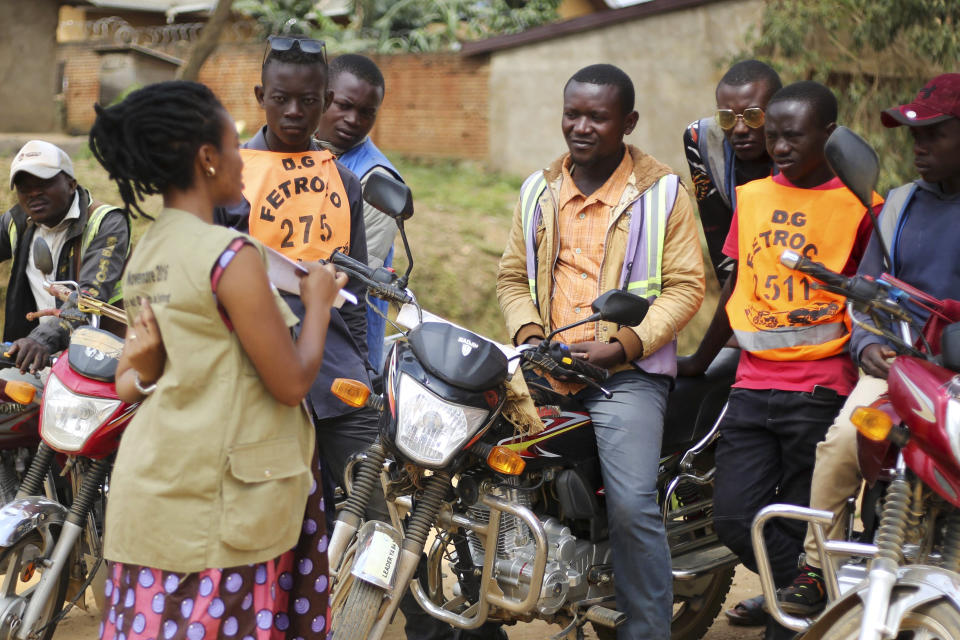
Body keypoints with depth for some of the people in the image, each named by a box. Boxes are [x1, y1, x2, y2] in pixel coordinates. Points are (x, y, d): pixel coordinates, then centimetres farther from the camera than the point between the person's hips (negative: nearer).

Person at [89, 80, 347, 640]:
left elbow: (128, 386, 14)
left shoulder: (143, 256, 11)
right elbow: (292, 384, -13)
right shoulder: (231, 255, -16)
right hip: (217, 504, -8)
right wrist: (319, 302, 1)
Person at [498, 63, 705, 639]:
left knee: (632, 506, -19)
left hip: (628, 374, -4)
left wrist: (623, 345, -13)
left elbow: (686, 287, -2)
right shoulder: (539, 190, 16)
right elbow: (513, 276, 19)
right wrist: (528, 333, -1)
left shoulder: (662, 192, 2)